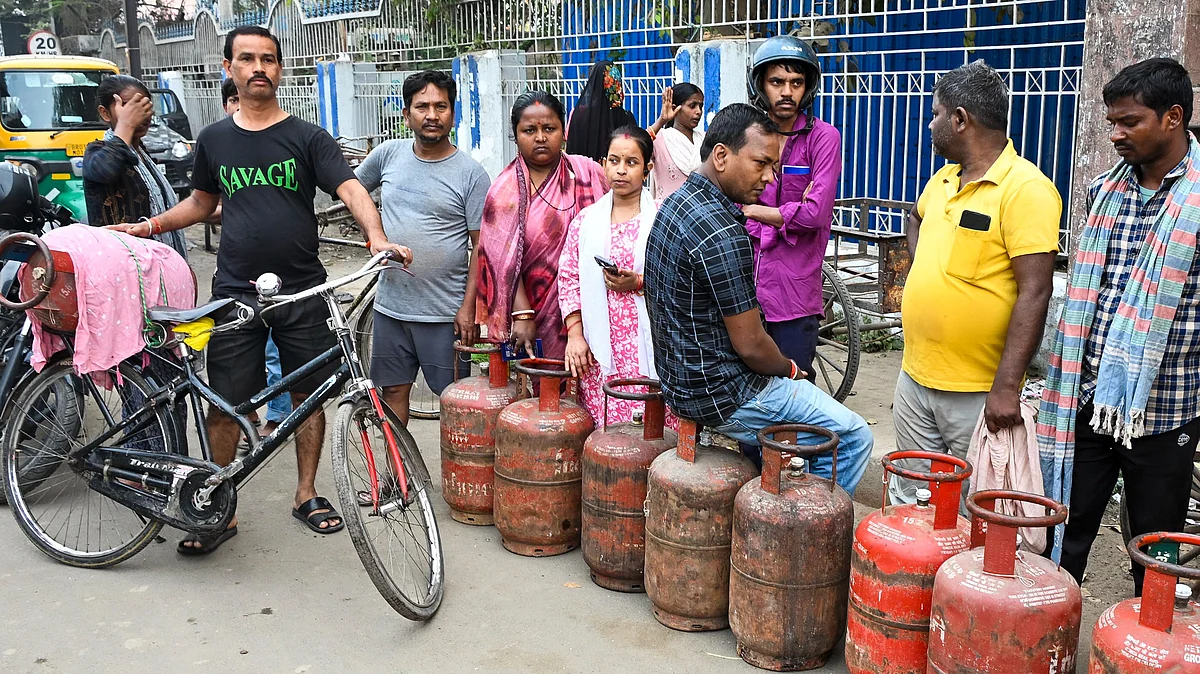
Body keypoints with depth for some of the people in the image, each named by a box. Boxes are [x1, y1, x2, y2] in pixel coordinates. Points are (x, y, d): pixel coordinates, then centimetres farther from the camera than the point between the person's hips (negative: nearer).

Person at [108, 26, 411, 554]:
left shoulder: (307, 138, 1)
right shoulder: (214, 139, 10)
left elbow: (350, 189, -12)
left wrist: (377, 238, -30)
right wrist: (150, 226, 11)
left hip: (302, 292, -1)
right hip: (235, 292, 2)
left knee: (308, 394, 8)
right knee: (224, 403, 2)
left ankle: (306, 494, 24)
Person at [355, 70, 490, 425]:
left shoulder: (471, 173, -7)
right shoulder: (388, 154, 3)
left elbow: (482, 246, -8)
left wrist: (468, 307, -12)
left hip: (445, 313, -4)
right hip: (390, 305, 4)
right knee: (392, 390, 14)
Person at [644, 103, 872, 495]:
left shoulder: (676, 202, 5)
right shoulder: (721, 233, -26)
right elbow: (750, 345, -22)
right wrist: (789, 369, 0)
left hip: (680, 379, 10)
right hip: (724, 395, -10)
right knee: (853, 438, 1)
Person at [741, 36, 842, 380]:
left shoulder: (823, 138, -4)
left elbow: (815, 213, -14)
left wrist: (754, 210, -6)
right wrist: (787, 217, -13)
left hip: (795, 291, -3)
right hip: (745, 286, 3)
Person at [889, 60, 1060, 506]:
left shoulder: (1026, 189, -15)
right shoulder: (943, 179, 10)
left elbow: (1035, 292, -19)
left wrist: (1007, 387, -23)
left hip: (978, 393, -7)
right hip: (915, 378, 8)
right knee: (908, 503, 17)